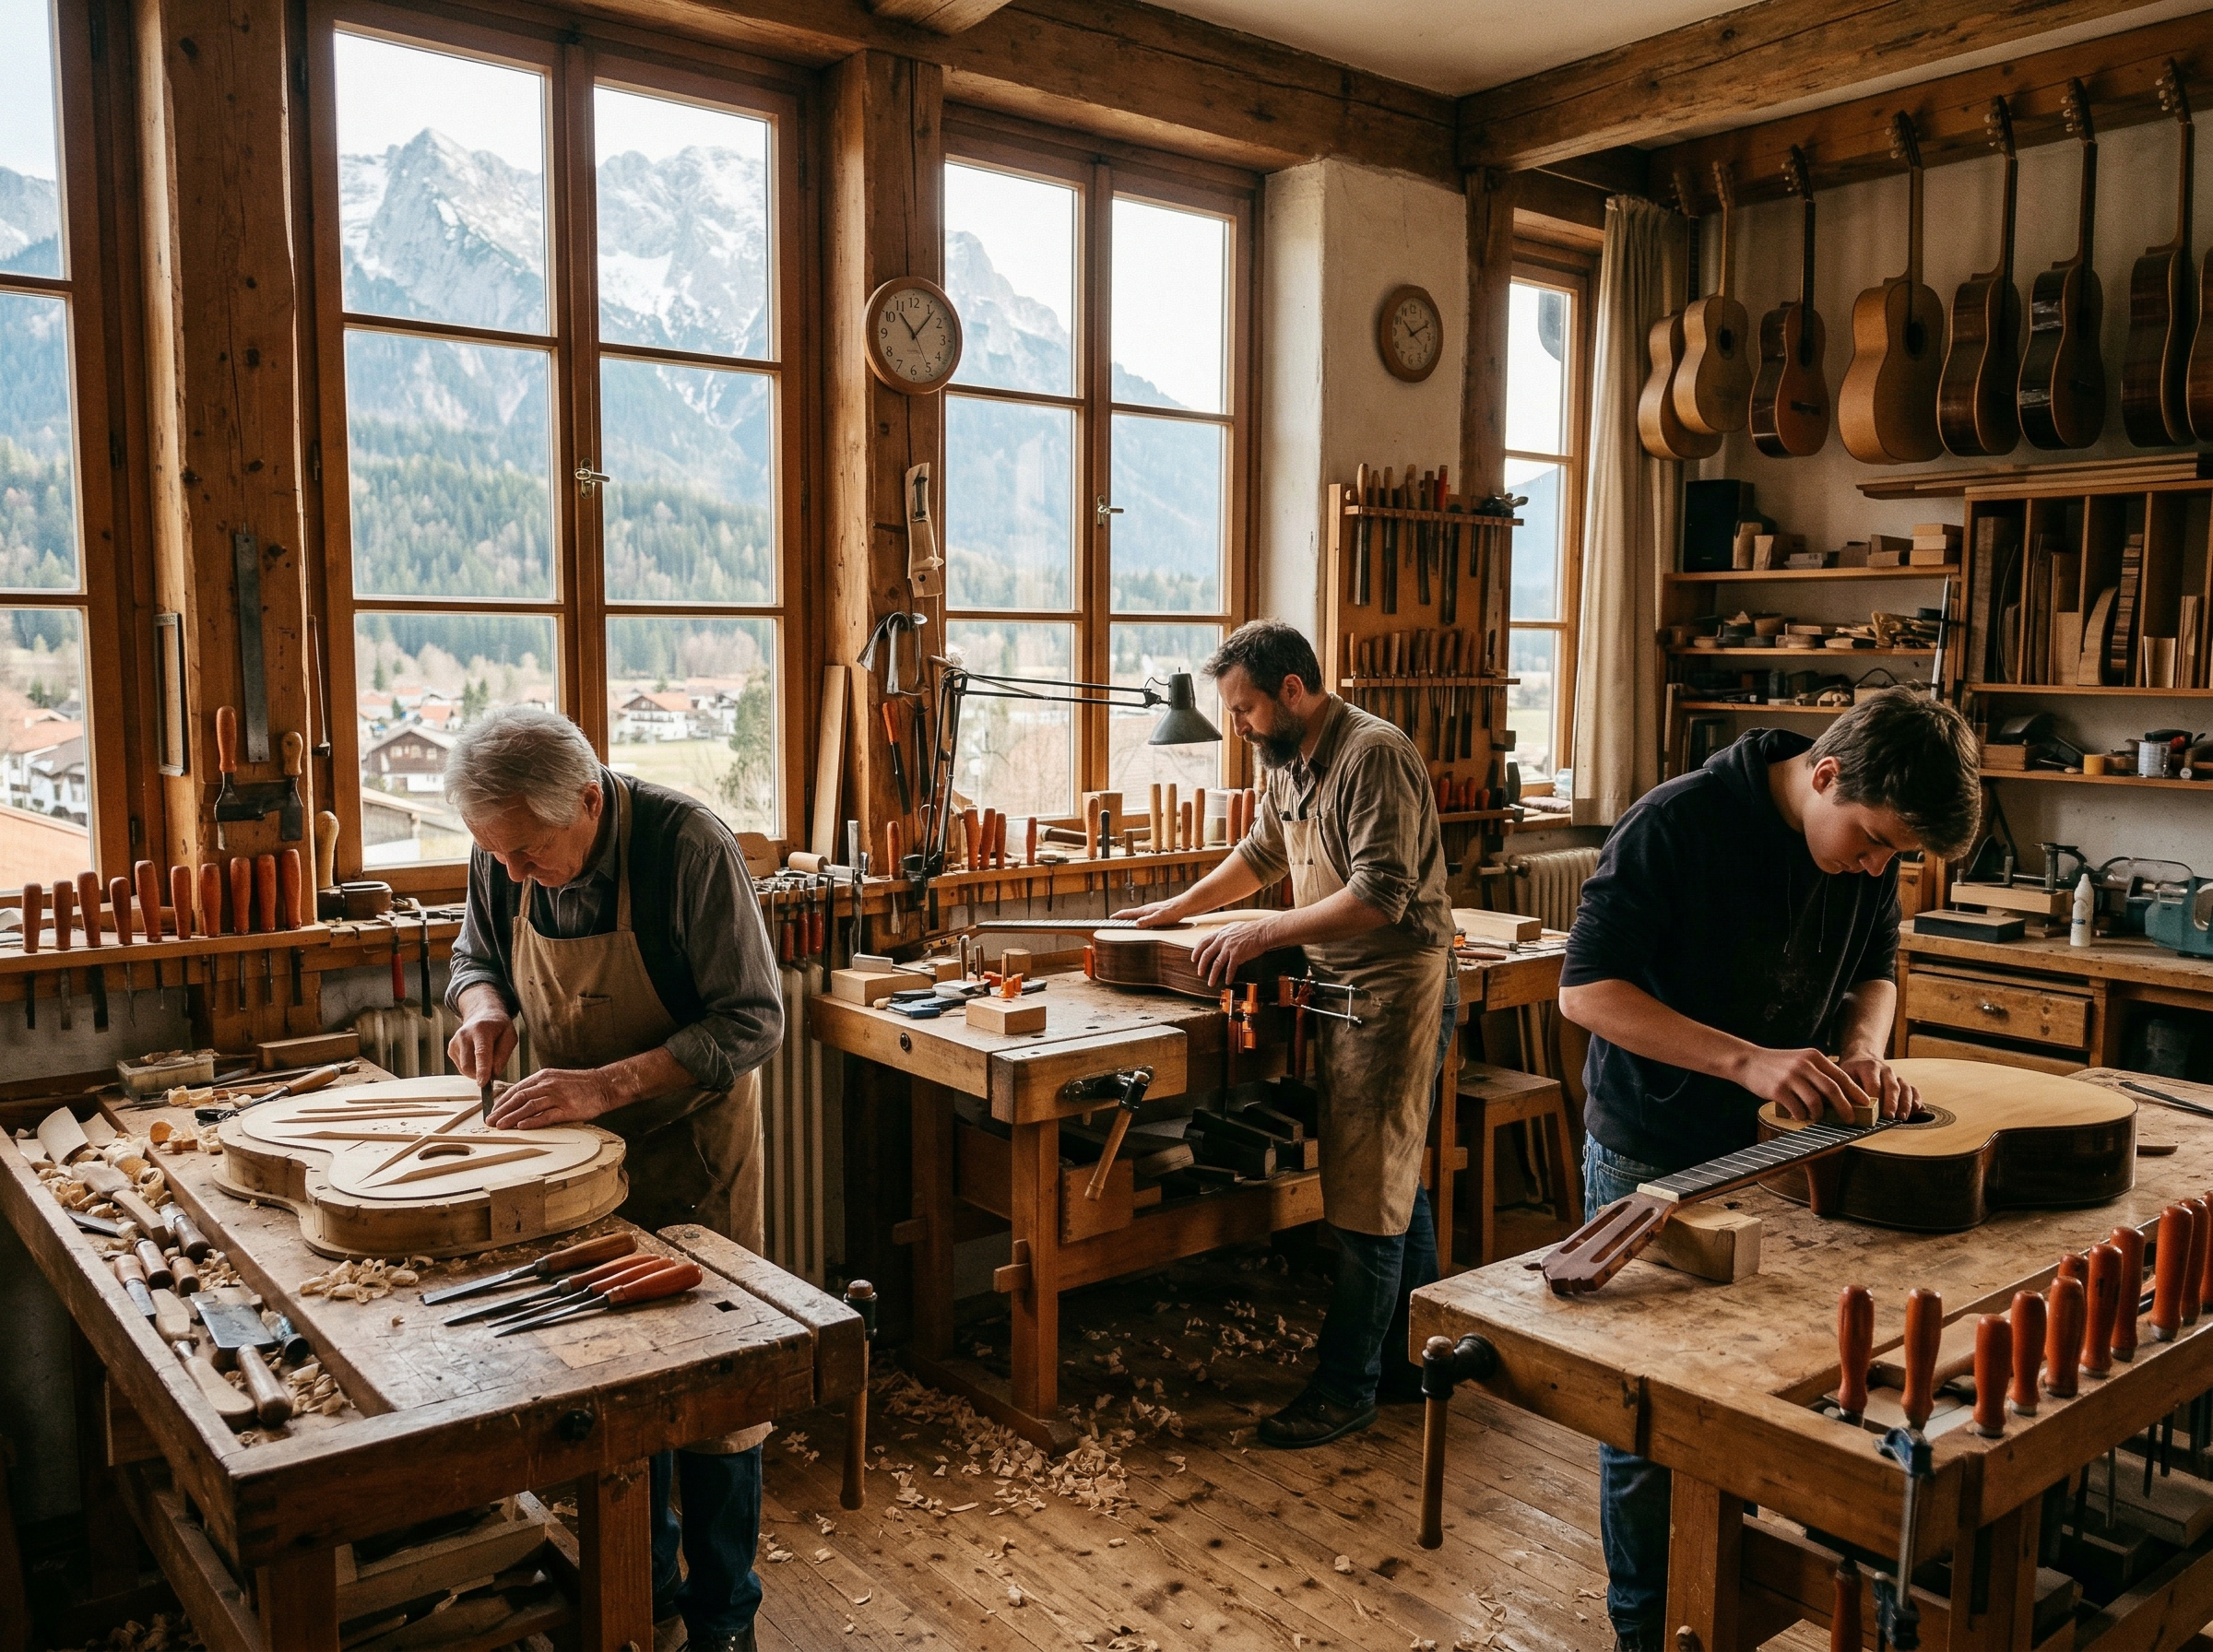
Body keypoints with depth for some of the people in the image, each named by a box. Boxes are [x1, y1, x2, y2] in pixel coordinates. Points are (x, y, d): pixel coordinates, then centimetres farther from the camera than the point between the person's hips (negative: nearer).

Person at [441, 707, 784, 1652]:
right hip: (578, 1146, 5)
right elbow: (475, 955, 11)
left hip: (690, 1141, -4)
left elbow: (752, 1022, -23)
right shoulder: (505, 858, -10)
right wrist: (483, 1003, -13)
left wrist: (613, 1082, -32)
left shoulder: (688, 846, -26)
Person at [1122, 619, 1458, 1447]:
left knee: (1369, 1197, -2)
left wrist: (1264, 932, -22)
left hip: (1396, 995, -9)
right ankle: (1412, 1359, 29)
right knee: (1395, 1188, 17)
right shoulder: (1289, 761, 10)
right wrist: (1177, 908, 22)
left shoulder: (1375, 756, -19)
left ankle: (1347, 1385, 10)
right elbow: (1261, 853, 27)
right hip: (1348, 993, 9)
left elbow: (1381, 897, -26)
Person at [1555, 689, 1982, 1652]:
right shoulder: (1679, 823, -23)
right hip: (1652, 1160, -5)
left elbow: (1873, 971, 12)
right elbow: (1585, 989, -25)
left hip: (1779, 1149, 5)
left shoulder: (1874, 847, -4)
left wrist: (1863, 1051, -11)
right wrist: (1750, 1061, -34)